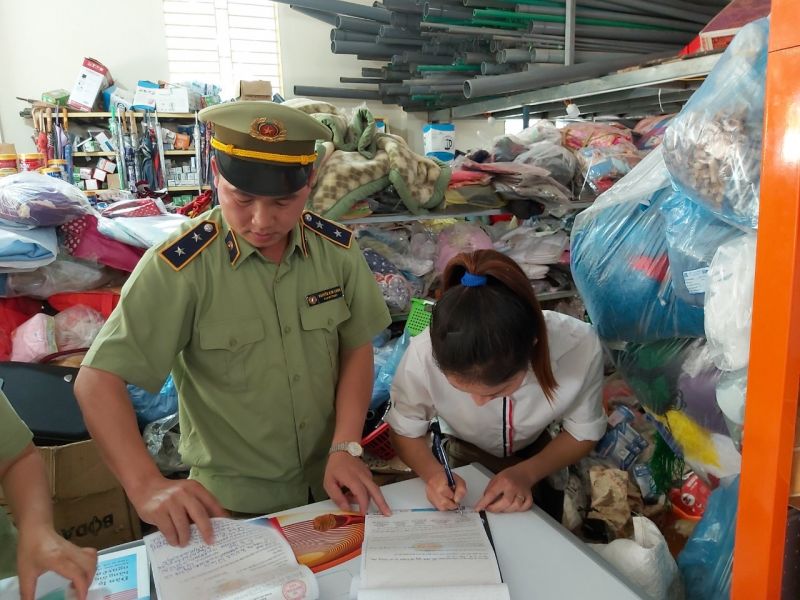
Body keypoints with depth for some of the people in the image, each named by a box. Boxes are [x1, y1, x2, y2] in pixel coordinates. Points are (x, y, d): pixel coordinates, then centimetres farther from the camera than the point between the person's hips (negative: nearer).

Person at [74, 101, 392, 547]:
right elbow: (98, 380, -19)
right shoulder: (179, 267, -23)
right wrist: (147, 487, -30)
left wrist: (346, 448, -13)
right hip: (233, 502, -3)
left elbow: (357, 350, -3)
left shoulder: (338, 248, -12)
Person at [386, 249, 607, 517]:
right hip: (465, 455, 0)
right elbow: (404, 431, -18)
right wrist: (434, 473, -36)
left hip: (544, 453, 1)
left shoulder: (579, 347, -38)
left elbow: (583, 432, -18)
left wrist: (526, 473, -31)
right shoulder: (424, 355, -40)